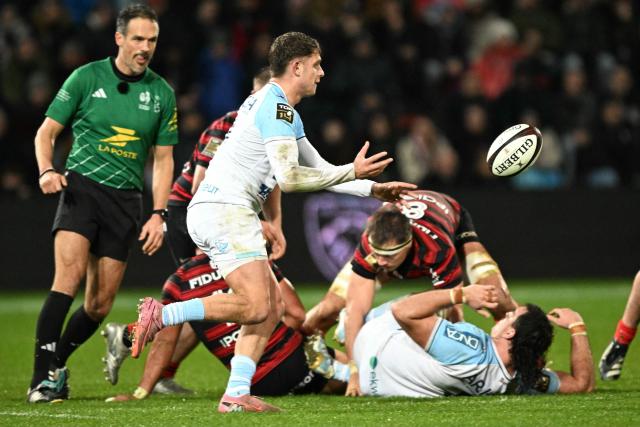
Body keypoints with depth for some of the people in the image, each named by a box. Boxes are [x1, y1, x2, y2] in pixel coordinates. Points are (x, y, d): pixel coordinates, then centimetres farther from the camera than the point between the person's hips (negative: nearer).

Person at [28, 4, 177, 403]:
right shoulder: (87, 78, 1)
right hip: (81, 186, -3)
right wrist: (47, 170, -13)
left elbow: (163, 159, 13)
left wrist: (158, 214, 3)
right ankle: (43, 376, -23)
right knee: (70, 274, -23)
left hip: (126, 198, 3)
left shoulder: (161, 93, 8)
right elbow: (47, 131, 6)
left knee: (100, 305, 0)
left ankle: (57, 365, 21)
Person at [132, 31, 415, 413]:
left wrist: (374, 190, 23)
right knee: (255, 306, -21)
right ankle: (161, 315, -17)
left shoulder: (280, 109, 23)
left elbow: (317, 170, 29)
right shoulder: (276, 107, -10)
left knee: (269, 312, 4)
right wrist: (352, 172, -12)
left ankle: (237, 394, -3)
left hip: (229, 213, 11)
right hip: (225, 209, -11)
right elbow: (289, 177, -19)